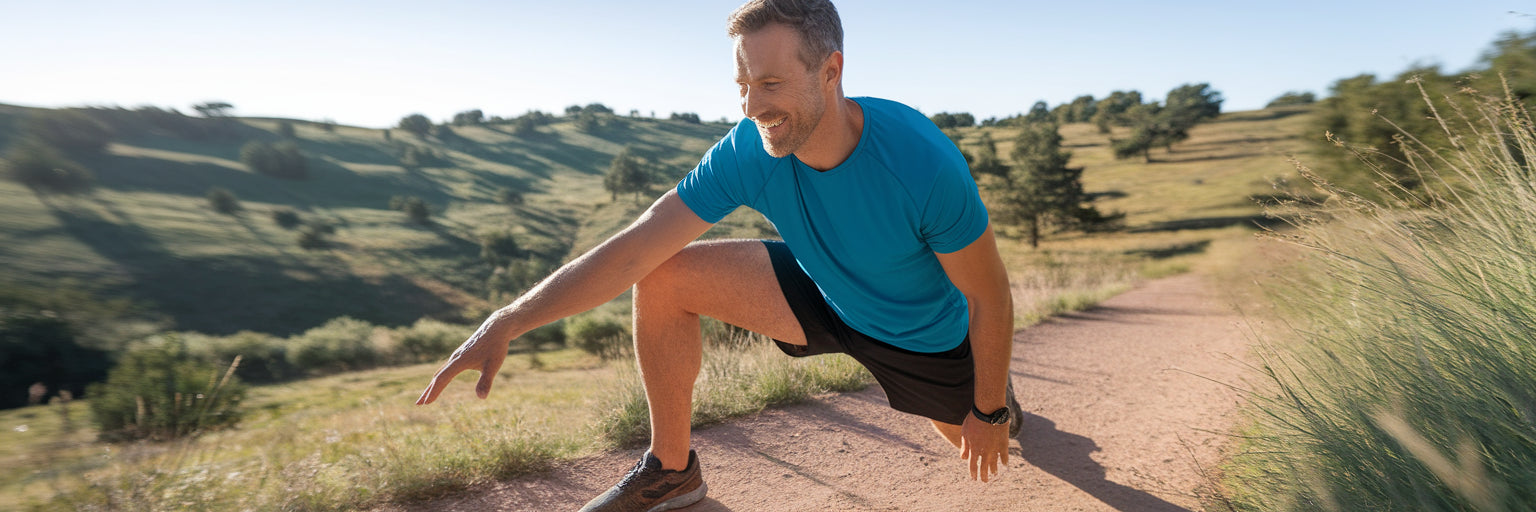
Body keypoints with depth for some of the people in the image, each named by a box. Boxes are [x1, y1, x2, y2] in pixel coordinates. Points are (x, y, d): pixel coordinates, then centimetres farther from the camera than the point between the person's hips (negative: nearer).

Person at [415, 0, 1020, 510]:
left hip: (925, 335, -2)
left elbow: (989, 297, -22)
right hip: (823, 294, 3)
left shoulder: (924, 163, -36)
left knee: (981, 445, 18)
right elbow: (634, 248, -24)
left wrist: (989, 410, -11)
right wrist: (505, 323, -28)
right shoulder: (747, 151, -25)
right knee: (664, 280, -16)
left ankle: (1001, 393, 58)